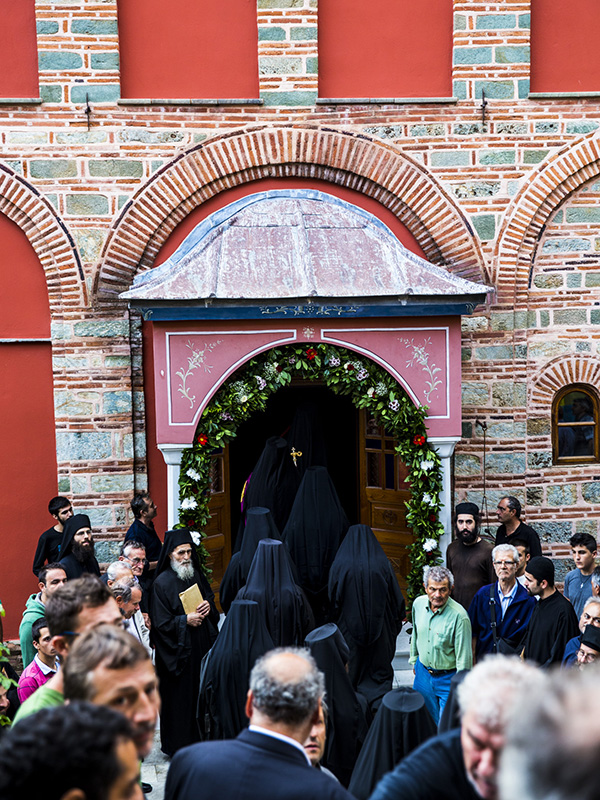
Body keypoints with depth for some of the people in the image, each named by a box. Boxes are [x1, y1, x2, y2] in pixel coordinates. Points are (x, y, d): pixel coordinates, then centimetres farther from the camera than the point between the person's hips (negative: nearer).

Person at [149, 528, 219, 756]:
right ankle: (178, 745, 14)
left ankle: (200, 736, 26)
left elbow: (210, 597, 19)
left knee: (201, 691, 11)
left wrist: (208, 606, -2)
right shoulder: (162, 583, -13)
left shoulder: (197, 575, 5)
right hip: (177, 650, -6)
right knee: (179, 696, 1)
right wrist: (186, 620, -19)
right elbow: (160, 622, -14)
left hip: (201, 646, 6)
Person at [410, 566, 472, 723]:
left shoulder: (459, 616, -25)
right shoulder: (418, 603, -7)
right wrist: (414, 660, 22)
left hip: (448, 678, -5)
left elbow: (464, 657, -19)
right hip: (423, 673, 5)